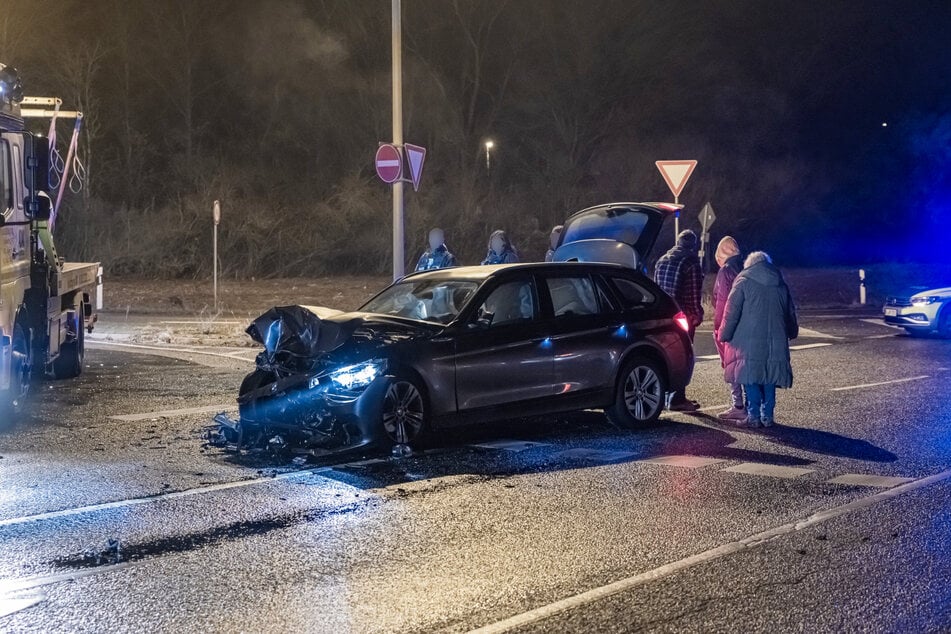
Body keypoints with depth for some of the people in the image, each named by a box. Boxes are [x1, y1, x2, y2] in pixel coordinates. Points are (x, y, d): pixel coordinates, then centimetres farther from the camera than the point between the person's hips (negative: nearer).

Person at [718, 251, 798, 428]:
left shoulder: (744, 282, -1)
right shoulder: (780, 284, 14)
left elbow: (731, 312, -5)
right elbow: (790, 313, 23)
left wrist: (724, 335, 2)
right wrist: (791, 332, 38)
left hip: (749, 342, -4)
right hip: (775, 341, 4)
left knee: (750, 377, 0)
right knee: (769, 376, 11)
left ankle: (754, 416, -4)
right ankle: (767, 416, 11)